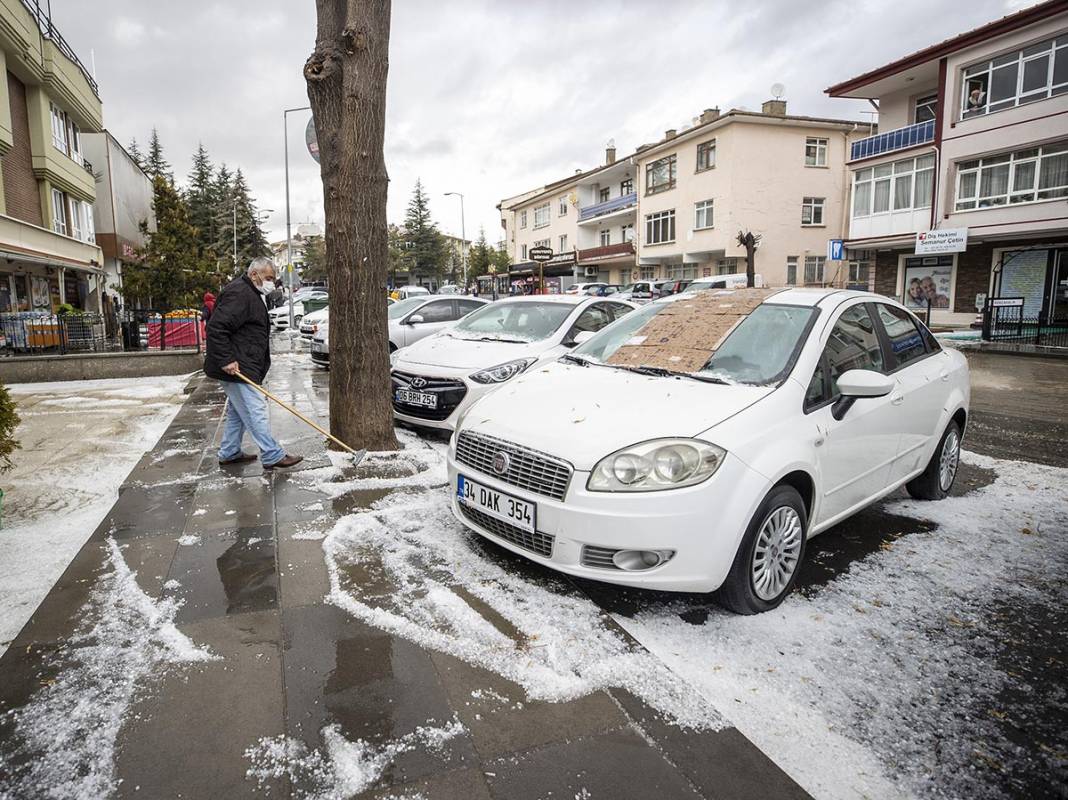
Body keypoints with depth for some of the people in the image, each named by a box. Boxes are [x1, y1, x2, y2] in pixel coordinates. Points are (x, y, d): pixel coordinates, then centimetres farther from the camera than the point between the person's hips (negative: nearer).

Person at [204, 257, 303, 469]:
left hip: (244, 367, 11)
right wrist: (226, 360, -25)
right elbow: (216, 328, -24)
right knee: (255, 410, -9)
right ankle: (273, 457, -5)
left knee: (237, 411, 17)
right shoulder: (238, 293, -17)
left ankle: (229, 453, 27)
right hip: (237, 368, -11)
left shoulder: (252, 294, 18)